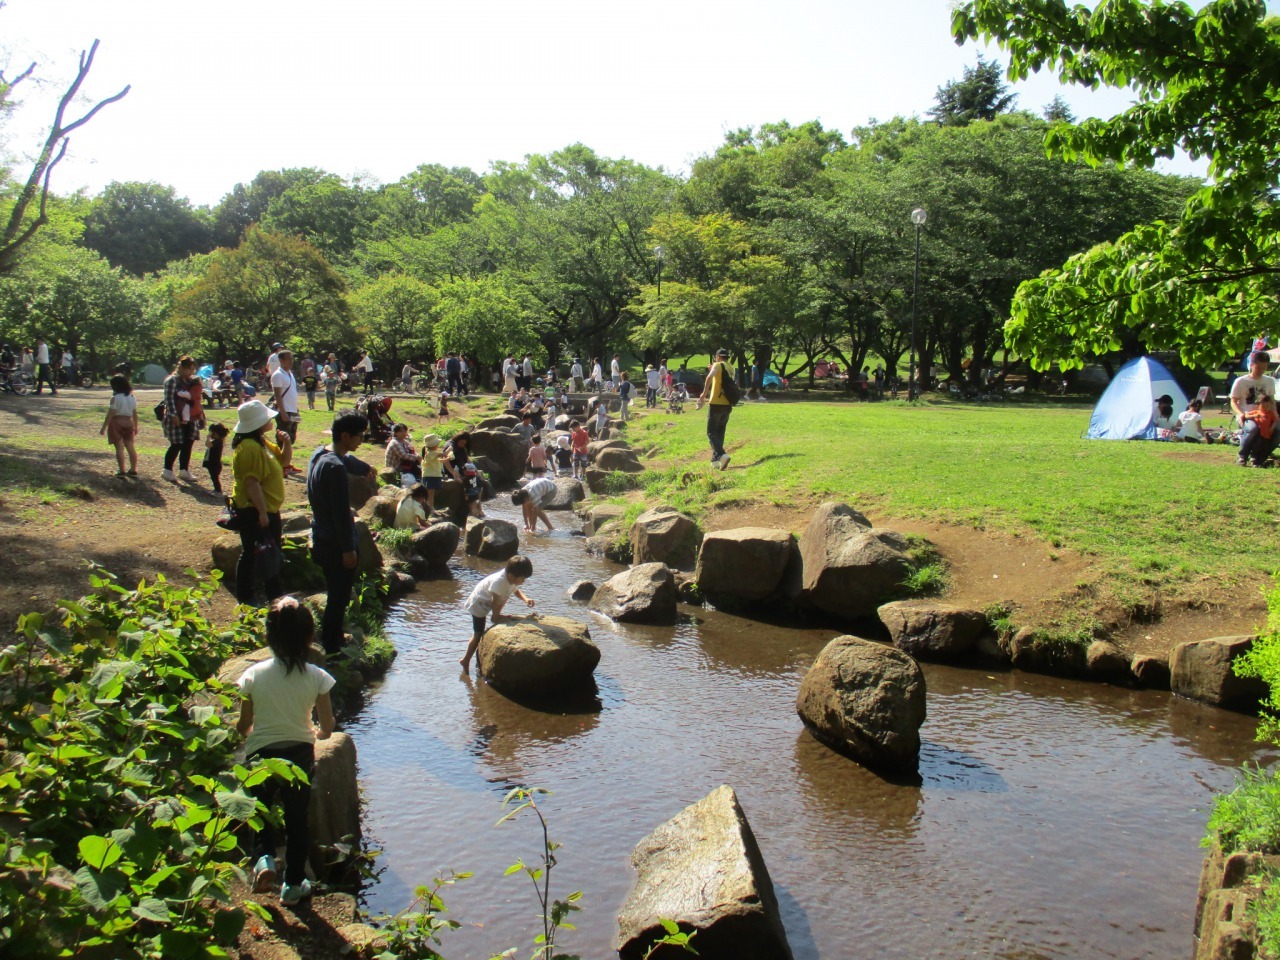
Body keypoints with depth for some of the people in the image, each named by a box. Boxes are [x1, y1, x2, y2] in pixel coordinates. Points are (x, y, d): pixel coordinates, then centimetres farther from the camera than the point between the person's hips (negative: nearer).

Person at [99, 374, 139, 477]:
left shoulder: (115, 398, -12)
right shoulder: (132, 397, 7)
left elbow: (110, 414, -13)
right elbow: (135, 414, 11)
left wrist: (104, 428, -9)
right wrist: (135, 427, 19)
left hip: (117, 423, -5)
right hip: (128, 423, 5)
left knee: (119, 448, -2)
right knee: (130, 447, 9)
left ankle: (122, 471, -3)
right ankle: (133, 470, 10)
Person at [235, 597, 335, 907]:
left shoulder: (253, 675, -10)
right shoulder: (316, 677, -11)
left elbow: (242, 726, -3)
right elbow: (327, 728, -6)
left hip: (260, 756, 0)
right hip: (300, 754, 0)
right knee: (297, 820, 18)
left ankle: (263, 859, -2)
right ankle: (293, 883, 27)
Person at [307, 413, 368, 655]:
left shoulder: (319, 454, 5)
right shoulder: (335, 467, -26)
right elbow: (341, 513, -24)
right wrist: (348, 548, -19)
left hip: (322, 538, 10)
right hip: (336, 544, -10)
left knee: (336, 593, 22)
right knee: (339, 597, 2)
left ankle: (331, 637, 34)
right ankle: (332, 648, 10)